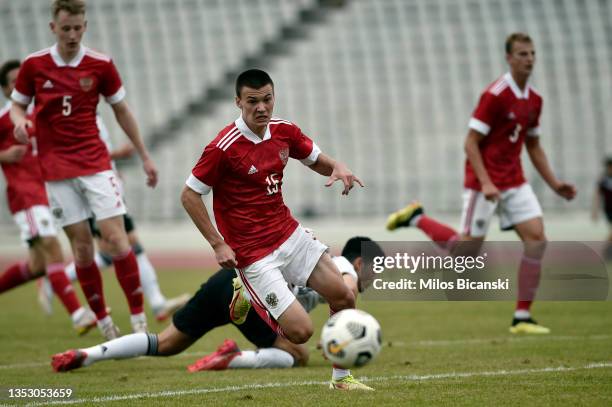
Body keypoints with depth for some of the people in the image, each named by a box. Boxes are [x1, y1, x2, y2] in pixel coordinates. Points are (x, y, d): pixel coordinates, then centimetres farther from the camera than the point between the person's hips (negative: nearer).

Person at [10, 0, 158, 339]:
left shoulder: (101, 65, -2)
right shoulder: (34, 65, -2)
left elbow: (121, 110, 10)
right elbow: (17, 104, 11)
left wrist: (144, 157, 12)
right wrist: (19, 121, -13)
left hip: (95, 162, 0)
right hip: (56, 168, 0)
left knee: (115, 237, -10)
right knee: (81, 243, -1)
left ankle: (139, 320, -5)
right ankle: (103, 322, 9)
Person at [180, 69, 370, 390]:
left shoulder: (284, 131, 0)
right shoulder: (223, 147, -20)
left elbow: (317, 160, 17)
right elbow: (189, 196, -12)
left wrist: (338, 168, -7)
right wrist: (217, 244, -16)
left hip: (289, 235, 7)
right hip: (254, 254, -7)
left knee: (343, 298, 3)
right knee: (300, 331, -13)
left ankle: (341, 377, 22)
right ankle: (247, 301, 17)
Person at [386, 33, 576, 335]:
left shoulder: (534, 100, 8)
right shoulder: (495, 95, -16)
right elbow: (471, 142, -15)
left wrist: (554, 184, 13)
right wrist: (485, 183, -24)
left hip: (514, 181, 7)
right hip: (485, 181, -7)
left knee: (537, 239, -7)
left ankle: (522, 318, -2)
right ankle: (415, 218, 18)